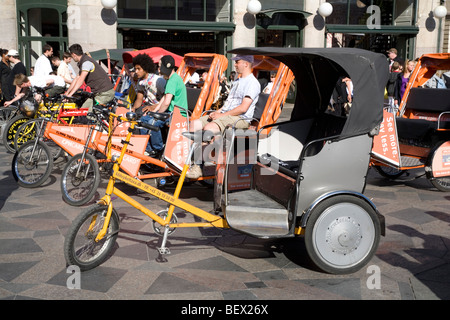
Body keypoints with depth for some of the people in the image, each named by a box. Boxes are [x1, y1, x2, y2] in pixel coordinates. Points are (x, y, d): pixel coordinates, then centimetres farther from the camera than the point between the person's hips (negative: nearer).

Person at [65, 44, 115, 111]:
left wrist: (70, 94, -28)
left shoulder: (87, 62, -15)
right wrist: (67, 93, 20)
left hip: (105, 93, -10)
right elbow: (76, 79, 22)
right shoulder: (82, 63, 19)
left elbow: (81, 80, -25)